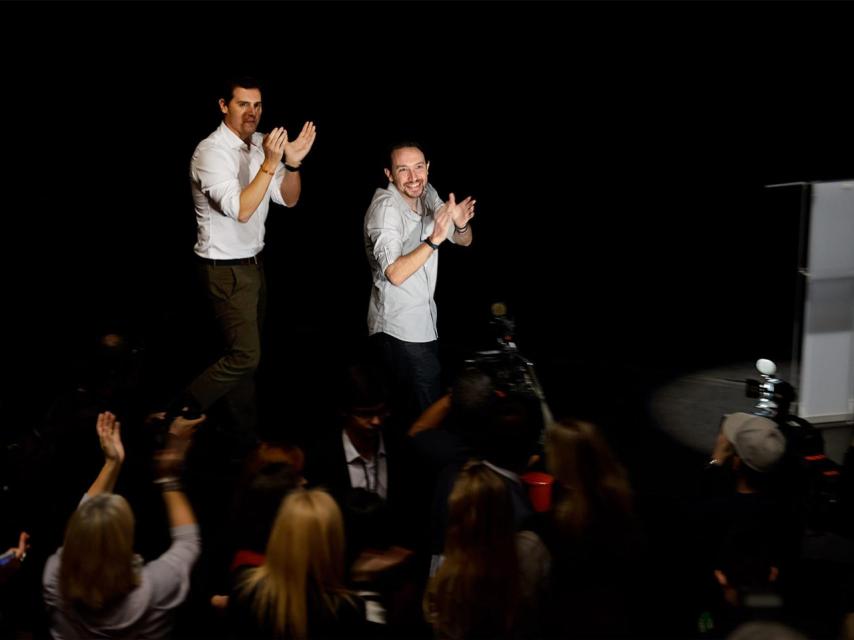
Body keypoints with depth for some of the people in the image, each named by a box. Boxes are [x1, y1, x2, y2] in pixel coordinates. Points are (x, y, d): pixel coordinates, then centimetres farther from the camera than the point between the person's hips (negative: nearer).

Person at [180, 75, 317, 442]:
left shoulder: (261, 144, 2)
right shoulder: (211, 151, -20)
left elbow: (288, 199, 1)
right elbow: (240, 209, -29)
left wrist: (292, 163, -16)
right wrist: (269, 164, -36)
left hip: (253, 261, 8)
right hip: (226, 269, -8)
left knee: (247, 352, 15)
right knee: (246, 356, -8)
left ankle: (246, 434, 27)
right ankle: (185, 412, 9)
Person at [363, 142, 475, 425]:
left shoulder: (427, 195, 2)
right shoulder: (385, 207, -19)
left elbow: (463, 241, 11)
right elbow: (395, 273, -28)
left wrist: (460, 223, -11)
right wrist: (434, 239, -35)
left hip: (424, 322, 8)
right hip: (399, 329, -8)